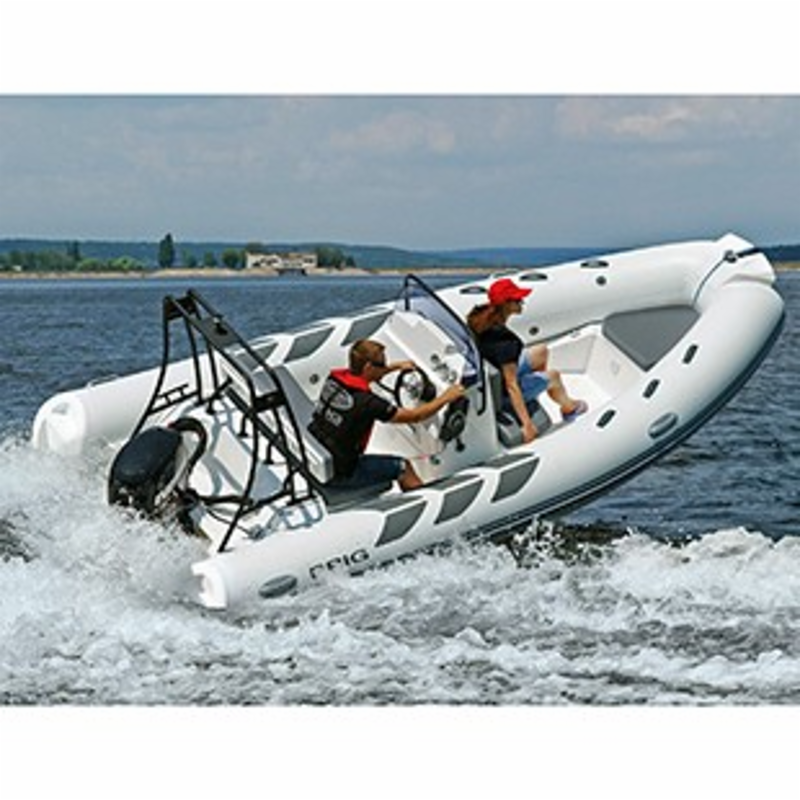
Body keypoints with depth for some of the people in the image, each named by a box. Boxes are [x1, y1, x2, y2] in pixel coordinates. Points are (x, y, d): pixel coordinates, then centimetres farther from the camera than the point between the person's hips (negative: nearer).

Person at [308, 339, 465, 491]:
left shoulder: (334, 379, -3)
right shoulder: (365, 401, -24)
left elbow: (362, 375, 24)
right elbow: (414, 416, -12)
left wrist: (397, 366, 30)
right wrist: (446, 397, 0)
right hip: (338, 476, -8)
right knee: (403, 467, 10)